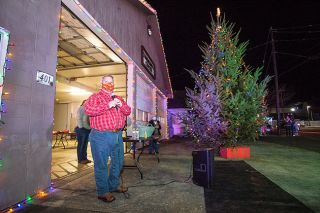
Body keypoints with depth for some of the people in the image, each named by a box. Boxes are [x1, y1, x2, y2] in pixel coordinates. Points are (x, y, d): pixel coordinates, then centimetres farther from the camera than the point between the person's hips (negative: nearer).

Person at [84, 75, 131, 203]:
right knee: (101, 164, 3)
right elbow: (88, 109, -18)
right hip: (101, 136, -7)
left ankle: (114, 185, 37)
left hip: (117, 135, 7)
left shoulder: (118, 98, 18)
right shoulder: (95, 97, -1)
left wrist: (121, 105, -7)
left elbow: (128, 111, 14)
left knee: (118, 161, 17)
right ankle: (103, 192, 18)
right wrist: (108, 105, -21)